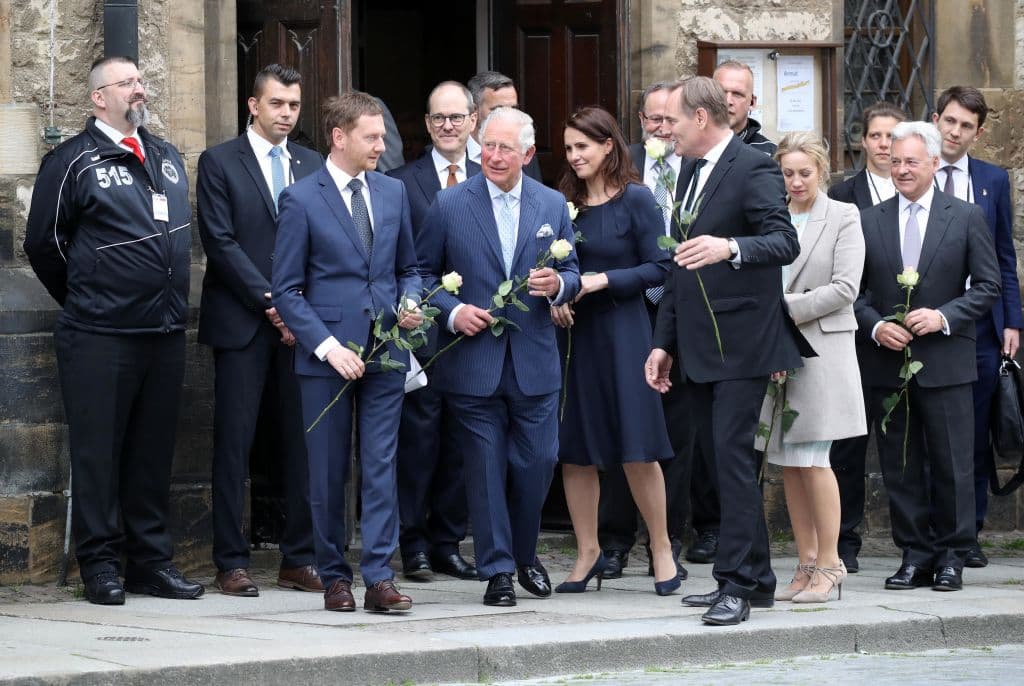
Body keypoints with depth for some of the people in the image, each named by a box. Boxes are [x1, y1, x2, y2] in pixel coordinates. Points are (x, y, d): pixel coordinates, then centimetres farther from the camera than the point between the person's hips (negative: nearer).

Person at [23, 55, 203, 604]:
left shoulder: (167, 158, 15)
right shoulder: (73, 162, -4)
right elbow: (43, 244, -1)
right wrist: (85, 301, 7)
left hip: (166, 333, 6)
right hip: (100, 338, -6)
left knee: (153, 451, 10)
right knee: (98, 452, -1)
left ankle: (151, 560, 17)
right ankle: (100, 565, 5)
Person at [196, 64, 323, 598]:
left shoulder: (313, 166, 13)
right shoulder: (219, 163, 1)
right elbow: (221, 243, -6)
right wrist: (273, 304, -12)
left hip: (301, 323, 3)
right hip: (241, 323, -3)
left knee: (302, 443, 3)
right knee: (235, 443, -2)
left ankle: (299, 559, 9)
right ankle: (232, 563, 3)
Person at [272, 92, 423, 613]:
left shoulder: (393, 192, 11)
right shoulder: (301, 199, -3)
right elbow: (286, 288, -4)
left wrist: (409, 304, -1)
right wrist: (328, 346, -13)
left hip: (385, 353, 3)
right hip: (326, 354, -3)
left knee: (382, 468, -2)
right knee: (328, 473, 4)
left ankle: (379, 577, -2)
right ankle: (335, 576, 14)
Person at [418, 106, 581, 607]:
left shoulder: (553, 206, 7)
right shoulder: (449, 204, 0)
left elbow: (571, 274, 13)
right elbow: (422, 272, 5)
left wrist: (557, 284, -10)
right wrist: (452, 312, -11)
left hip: (535, 363, 2)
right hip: (473, 363, -2)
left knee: (537, 464, 3)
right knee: (486, 469, 0)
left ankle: (524, 555, 26)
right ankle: (497, 571, 9)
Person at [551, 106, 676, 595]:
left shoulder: (635, 200, -6)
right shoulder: (564, 202, 9)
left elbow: (659, 267, -7)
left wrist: (603, 280, -16)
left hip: (621, 330, -5)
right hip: (572, 331, 5)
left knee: (636, 449, -4)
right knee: (575, 450, 5)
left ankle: (662, 549, 8)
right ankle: (588, 552, 14)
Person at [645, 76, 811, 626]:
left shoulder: (754, 169, -9)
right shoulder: (692, 172, 17)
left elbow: (784, 243, -22)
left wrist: (729, 247, -40)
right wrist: (664, 342, 19)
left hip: (740, 345, -9)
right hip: (699, 349, 9)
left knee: (733, 459, -11)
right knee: (721, 461, 10)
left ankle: (737, 583, -10)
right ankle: (755, 579, 16)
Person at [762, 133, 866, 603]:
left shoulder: (843, 218, 0)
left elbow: (845, 288, -8)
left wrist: (787, 310, -13)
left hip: (822, 350, -4)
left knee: (811, 460, -8)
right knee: (789, 464, 5)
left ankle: (829, 565, 1)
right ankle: (806, 565, 12)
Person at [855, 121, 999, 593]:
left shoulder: (966, 218, 3)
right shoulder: (870, 221, 8)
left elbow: (987, 285, 1)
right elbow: (854, 290, 10)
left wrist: (944, 316, -12)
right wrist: (875, 325, -8)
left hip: (945, 363, -2)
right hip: (888, 360, 2)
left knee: (951, 465, -1)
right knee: (900, 465, 4)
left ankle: (951, 557, 8)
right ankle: (915, 555, 11)